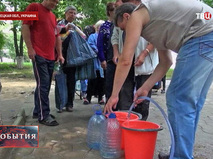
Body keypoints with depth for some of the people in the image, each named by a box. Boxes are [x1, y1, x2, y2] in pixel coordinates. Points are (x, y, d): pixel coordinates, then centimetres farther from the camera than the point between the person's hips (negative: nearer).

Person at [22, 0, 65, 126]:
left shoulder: (53, 16, 21)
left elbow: (57, 36, 22)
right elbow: (25, 27, -7)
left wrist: (60, 54, 15)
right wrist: (30, 48, -14)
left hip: (51, 57, 7)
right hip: (39, 55, -7)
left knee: (45, 85, 10)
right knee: (43, 84, -9)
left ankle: (38, 111, 21)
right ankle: (44, 115, -4)